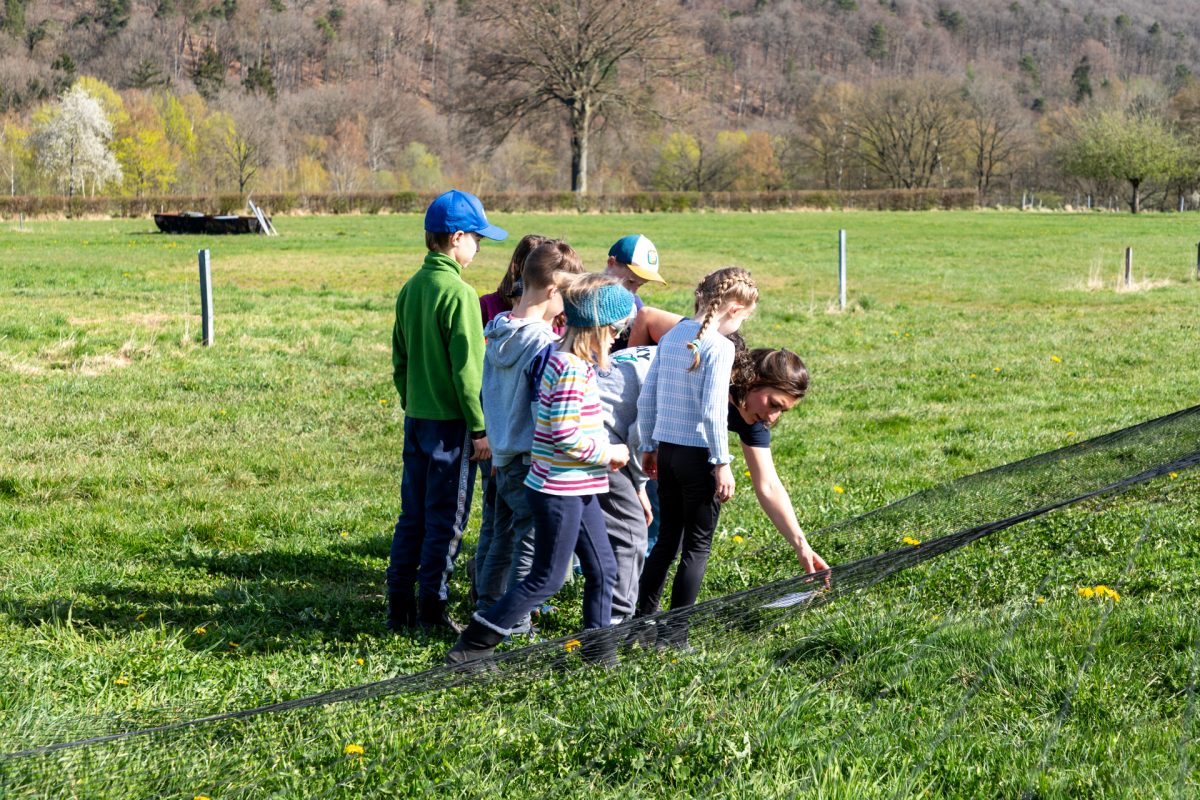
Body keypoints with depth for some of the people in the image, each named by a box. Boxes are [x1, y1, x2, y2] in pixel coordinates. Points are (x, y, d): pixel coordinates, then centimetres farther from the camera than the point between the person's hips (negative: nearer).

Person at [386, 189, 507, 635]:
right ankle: (431, 610, 5)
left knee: (412, 515, 13)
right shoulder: (458, 293, -16)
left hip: (416, 418, 7)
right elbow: (467, 368, -17)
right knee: (445, 519, 1)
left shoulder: (410, 288, 8)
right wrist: (481, 428, -13)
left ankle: (400, 606, 16)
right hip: (450, 422, -7)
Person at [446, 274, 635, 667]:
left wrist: (604, 452, 9)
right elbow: (565, 435, -25)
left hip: (578, 489, 10)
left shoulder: (572, 362, 10)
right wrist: (608, 454, -12)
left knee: (602, 569, 14)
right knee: (546, 579, 0)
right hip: (560, 491, -10)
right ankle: (470, 647, 6)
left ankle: (598, 652, 23)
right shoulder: (572, 370, -20)